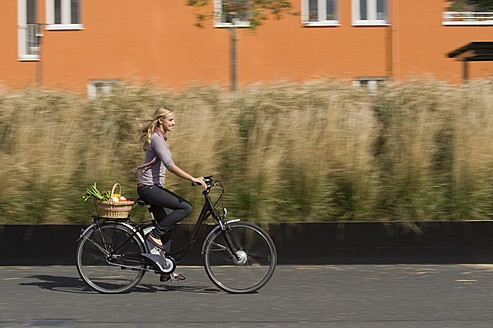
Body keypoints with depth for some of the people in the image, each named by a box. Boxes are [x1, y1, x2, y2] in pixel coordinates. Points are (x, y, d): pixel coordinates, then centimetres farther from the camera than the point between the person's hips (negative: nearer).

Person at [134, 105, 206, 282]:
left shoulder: (160, 138, 16)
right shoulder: (156, 138, -16)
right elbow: (170, 165, -26)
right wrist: (192, 178, -28)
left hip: (154, 187, 10)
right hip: (149, 188, -10)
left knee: (167, 227, 9)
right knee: (186, 207, -19)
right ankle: (155, 235, -12)